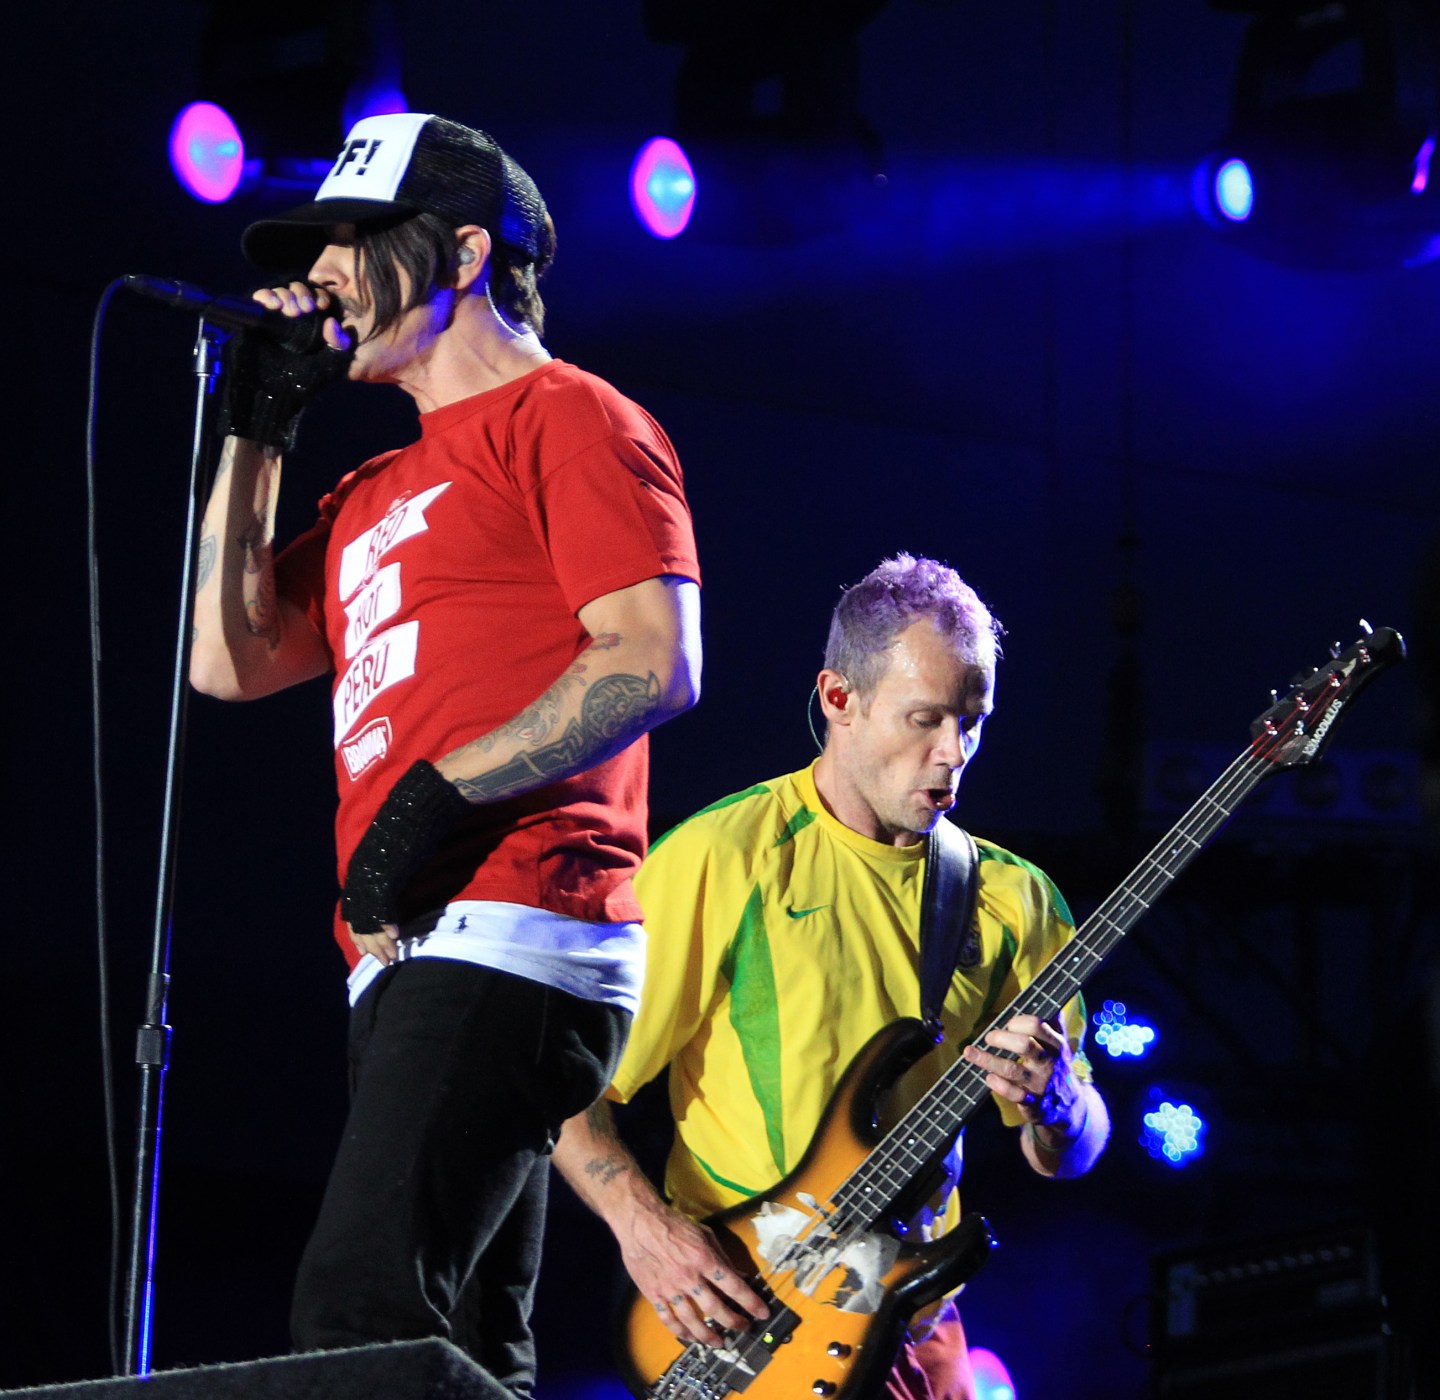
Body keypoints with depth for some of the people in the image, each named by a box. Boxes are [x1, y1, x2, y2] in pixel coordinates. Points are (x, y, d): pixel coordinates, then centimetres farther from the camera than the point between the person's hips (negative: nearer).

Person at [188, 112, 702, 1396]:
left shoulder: (566, 420, 1)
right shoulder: (381, 494, 27)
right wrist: (256, 432, 20)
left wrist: (442, 788, -17)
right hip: (407, 959, 10)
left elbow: (657, 662, -11)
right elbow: (233, 660, 22)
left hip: (511, 943, -10)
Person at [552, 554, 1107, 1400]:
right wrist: (644, 1225, -20)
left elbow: (1072, 1155, 11)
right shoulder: (722, 859, -6)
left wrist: (1054, 1104, -11)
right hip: (733, 1312, -4)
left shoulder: (1009, 899, 7)